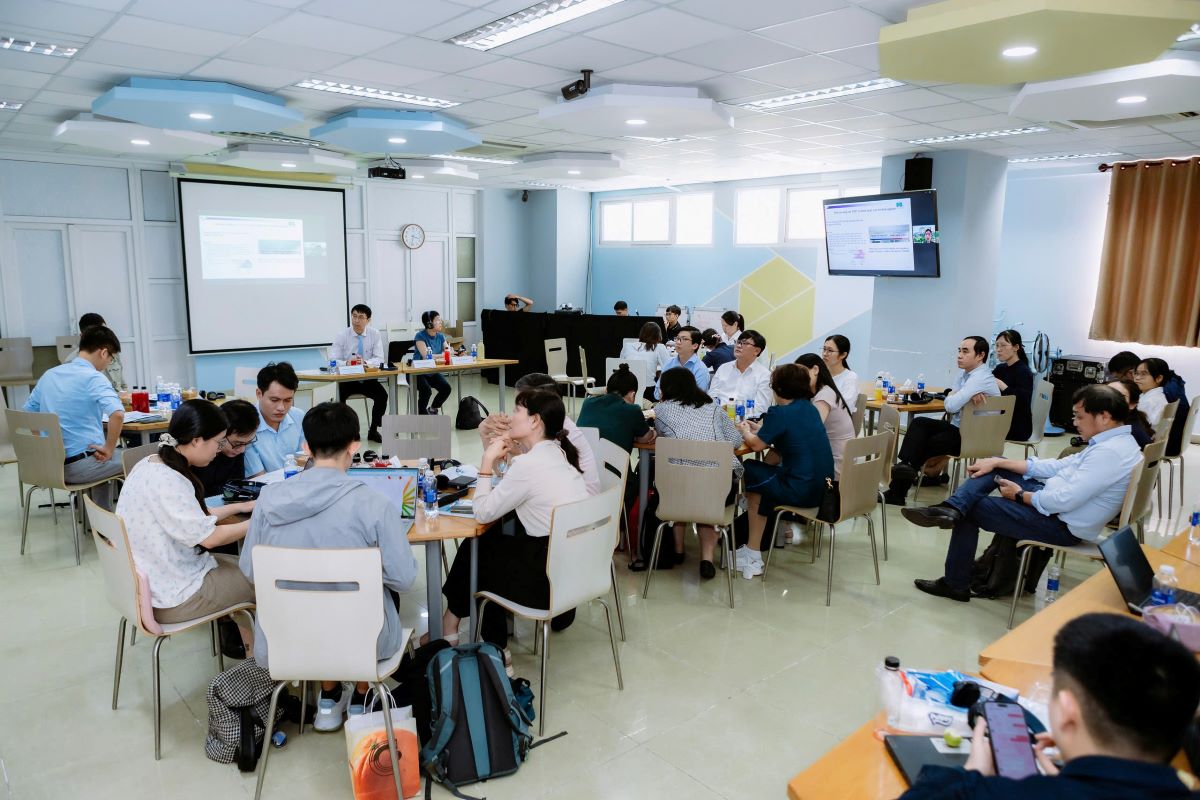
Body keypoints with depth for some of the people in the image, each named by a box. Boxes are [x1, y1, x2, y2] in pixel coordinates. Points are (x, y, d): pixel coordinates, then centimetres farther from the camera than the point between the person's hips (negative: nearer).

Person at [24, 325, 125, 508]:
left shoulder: (49, 375, 8)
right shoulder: (94, 377, -15)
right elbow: (117, 414, -32)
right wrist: (109, 449, -20)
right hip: (80, 466, -8)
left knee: (103, 463, 34)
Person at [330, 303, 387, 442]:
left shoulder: (375, 335, 0)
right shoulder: (342, 336, -3)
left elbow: (379, 359, -6)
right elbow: (333, 361, -9)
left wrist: (365, 362, -28)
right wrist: (347, 363, -31)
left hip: (368, 379, 1)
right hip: (347, 379, -1)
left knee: (382, 395, -23)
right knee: (339, 396, -29)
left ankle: (373, 431, -5)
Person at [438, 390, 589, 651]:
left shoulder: (528, 464, -20)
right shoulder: (559, 453, 5)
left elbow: (483, 513, -11)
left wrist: (488, 460, -5)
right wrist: (510, 456, 7)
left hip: (553, 581, -7)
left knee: (475, 551, 13)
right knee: (491, 540, 18)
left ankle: (452, 624, 38)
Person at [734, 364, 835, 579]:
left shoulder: (780, 412, -14)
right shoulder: (810, 408, 9)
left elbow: (756, 445, -8)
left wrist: (744, 431, 12)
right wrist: (760, 429, 23)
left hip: (802, 492, -8)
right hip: (824, 487, 8)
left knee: (751, 472, 13)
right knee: (768, 474, 23)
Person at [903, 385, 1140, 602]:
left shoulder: (1111, 452, -26)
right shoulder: (1113, 441, 6)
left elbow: (1064, 501, -30)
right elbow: (1058, 466, 10)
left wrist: (1020, 495, -11)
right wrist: (998, 462, 6)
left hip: (1063, 525, -10)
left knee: (972, 508, -2)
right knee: (996, 467, 9)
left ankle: (956, 584, 9)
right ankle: (951, 509, -12)